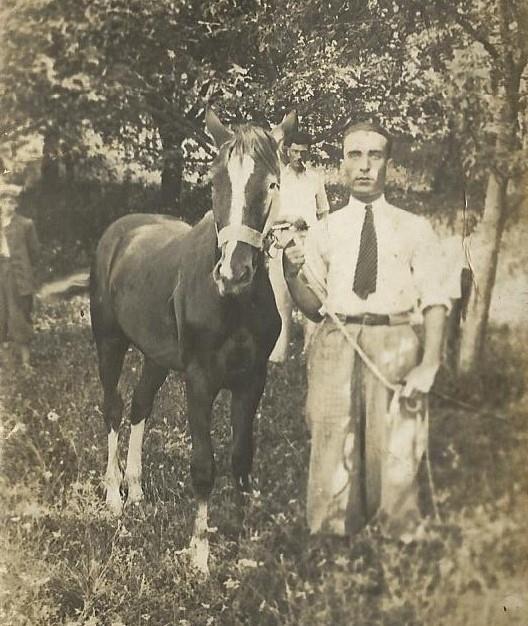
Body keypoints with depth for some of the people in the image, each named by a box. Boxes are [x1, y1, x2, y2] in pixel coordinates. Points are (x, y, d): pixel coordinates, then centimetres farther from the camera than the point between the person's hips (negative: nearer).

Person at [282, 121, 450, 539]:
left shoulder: (415, 229, 8)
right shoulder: (324, 232, 13)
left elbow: (435, 300, 0)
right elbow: (314, 307, 14)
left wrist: (429, 364, -13)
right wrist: (292, 273, -6)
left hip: (395, 345, -1)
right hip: (335, 347, 1)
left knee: (396, 464, 0)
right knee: (332, 466, 4)